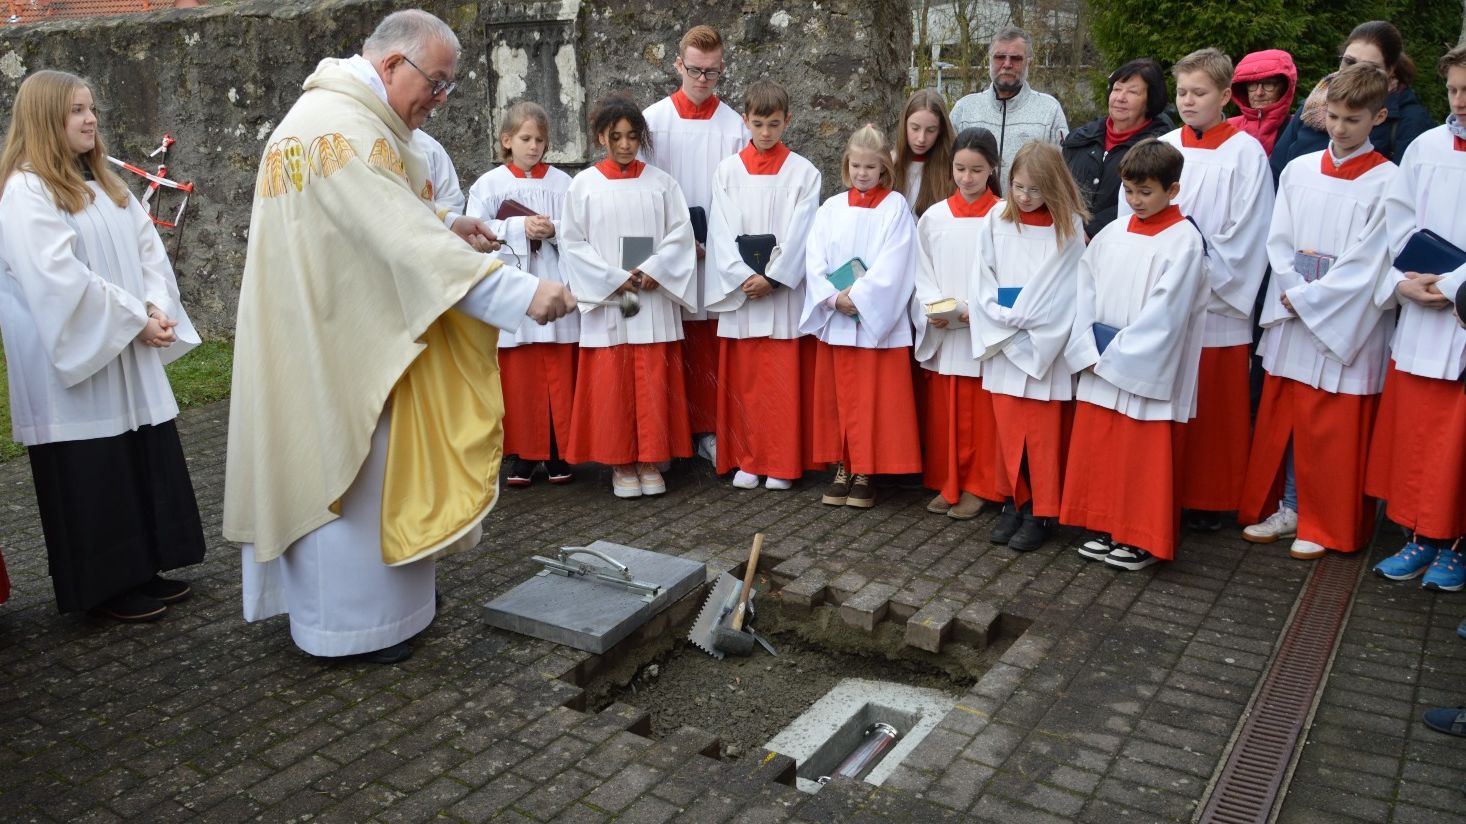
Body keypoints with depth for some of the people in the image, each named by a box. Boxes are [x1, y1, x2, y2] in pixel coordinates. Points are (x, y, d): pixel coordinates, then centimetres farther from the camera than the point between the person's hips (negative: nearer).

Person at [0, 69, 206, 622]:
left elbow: (148, 249, 10)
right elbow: (60, 279, -19)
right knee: (92, 476, 0)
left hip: (127, 358, 8)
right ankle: (106, 588, 12)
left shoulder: (103, 181, 15)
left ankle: (142, 573, 21)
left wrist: (157, 309, -7)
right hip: (75, 362, -7)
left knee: (145, 464, 9)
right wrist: (136, 320, -16)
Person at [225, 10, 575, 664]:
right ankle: (351, 620, 15)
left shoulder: (326, 113, 12)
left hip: (320, 330, 11)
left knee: (329, 460, 18)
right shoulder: (348, 130, -23)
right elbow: (406, 241, -31)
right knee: (352, 469, 1)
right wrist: (523, 291, -36)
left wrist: (441, 231, 2)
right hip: (340, 336, -11)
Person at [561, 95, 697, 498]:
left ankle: (650, 462, 12)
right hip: (606, 299, -1)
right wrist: (614, 279, -10)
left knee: (653, 385, 2)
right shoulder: (583, 185, 3)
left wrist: (653, 271, -12)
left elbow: (681, 233, 3)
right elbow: (573, 242, -1)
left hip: (654, 300, 1)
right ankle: (620, 464, 11)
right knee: (611, 385, 1)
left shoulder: (660, 182, 7)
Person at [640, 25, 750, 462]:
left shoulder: (734, 125, 4)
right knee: (680, 343, 2)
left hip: (722, 252, 1)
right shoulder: (653, 121, 2)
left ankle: (713, 431, 9)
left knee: (716, 342, 2)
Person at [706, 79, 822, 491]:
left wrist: (771, 278, -13)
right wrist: (744, 276, -12)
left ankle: (781, 464, 9)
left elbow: (798, 234, -4)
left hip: (785, 291, -1)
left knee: (784, 379, 0)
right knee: (742, 379, 4)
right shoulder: (727, 171, 7)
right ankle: (746, 460, 13)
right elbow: (722, 231, 0)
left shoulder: (803, 172, 3)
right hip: (739, 290, 1)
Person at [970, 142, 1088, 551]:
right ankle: (1014, 502, 21)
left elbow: (1065, 291, -7)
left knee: (1044, 433, 1)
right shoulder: (997, 220, 4)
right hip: (1002, 344, 3)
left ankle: (1041, 513, 10)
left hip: (1045, 346, -3)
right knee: (1007, 427, 8)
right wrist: (1001, 317, -9)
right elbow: (982, 278, 4)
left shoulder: (1069, 226, -4)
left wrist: (1020, 318, -10)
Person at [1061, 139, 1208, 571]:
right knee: (1098, 451, 12)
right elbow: (1085, 292, 6)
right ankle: (1109, 529, 26)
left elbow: (1165, 311, -15)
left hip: (1147, 373, -6)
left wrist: (1116, 356, -14)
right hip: (1100, 370, 6)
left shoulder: (1183, 240, -9)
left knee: (1146, 460, 3)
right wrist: (1088, 352, -6)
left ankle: (1144, 540, 17)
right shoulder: (1111, 234, 8)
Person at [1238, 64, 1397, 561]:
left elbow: (1368, 261, -10)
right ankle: (1288, 508, 26)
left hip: (1345, 322, -4)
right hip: (1291, 315, 4)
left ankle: (1325, 525, 16)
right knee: (1283, 417, 11)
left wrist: (1309, 297, -13)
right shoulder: (1298, 171, 7)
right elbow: (1278, 240, 5)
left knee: (1334, 428, 2)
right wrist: (1295, 289, -10)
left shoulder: (1385, 182, -5)